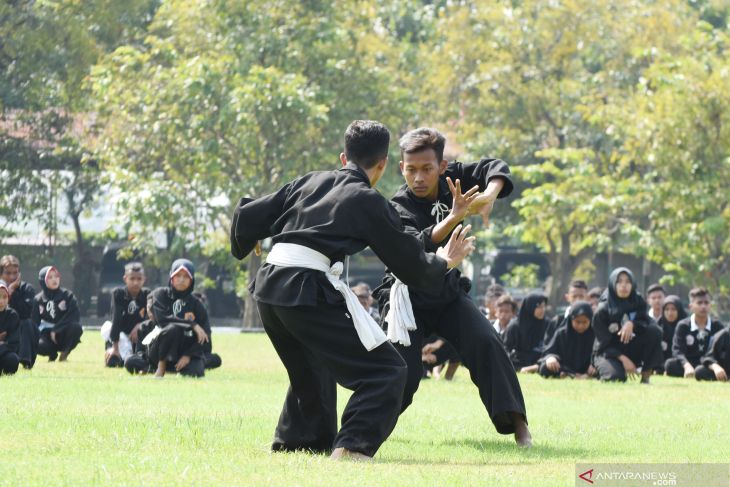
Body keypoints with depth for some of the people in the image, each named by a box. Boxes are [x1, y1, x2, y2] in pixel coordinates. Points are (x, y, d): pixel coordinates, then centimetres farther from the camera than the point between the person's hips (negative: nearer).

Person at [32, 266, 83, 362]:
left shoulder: (68, 295, -1)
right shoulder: (38, 300, 3)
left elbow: (74, 317, -12)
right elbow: (34, 322, 2)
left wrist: (55, 330, -18)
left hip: (63, 334, 0)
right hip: (46, 334, 0)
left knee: (76, 327, -34)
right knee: (39, 345, -35)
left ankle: (64, 353, -8)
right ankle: (53, 354, 3)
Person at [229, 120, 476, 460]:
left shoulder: (309, 181, 19)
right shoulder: (370, 203, 4)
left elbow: (250, 215, 19)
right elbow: (412, 267, 9)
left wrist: (243, 246, 41)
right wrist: (443, 263, 30)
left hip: (268, 286, 7)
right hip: (309, 291, -7)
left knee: (311, 368, 33)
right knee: (386, 371, -3)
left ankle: (293, 440, 42)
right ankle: (352, 446, -18)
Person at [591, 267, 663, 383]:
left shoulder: (638, 301, -3)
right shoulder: (602, 311, -15)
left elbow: (646, 324, -14)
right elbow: (604, 343, -16)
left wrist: (632, 324, -35)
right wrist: (623, 358, -28)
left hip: (630, 350, 4)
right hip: (608, 353, -4)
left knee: (654, 331, -21)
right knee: (616, 377, -36)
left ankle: (645, 377, -17)